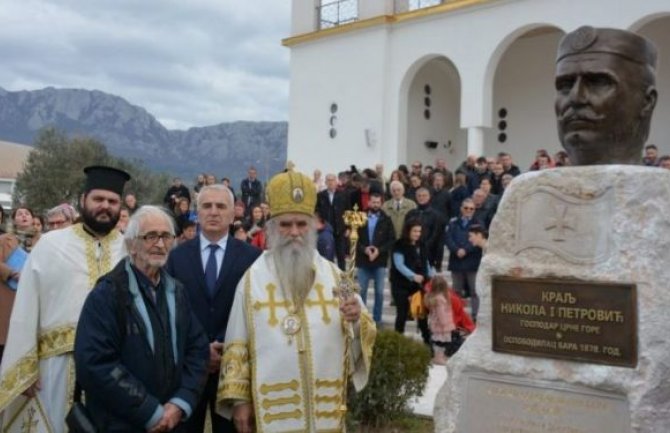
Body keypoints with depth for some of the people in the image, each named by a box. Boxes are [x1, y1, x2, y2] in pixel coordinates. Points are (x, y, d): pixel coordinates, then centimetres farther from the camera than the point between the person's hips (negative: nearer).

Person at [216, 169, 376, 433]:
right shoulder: (252, 279, 0)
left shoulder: (333, 275, 6)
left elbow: (362, 338, 5)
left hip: (326, 408, 2)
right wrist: (239, 399, -4)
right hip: (273, 410, -2)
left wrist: (357, 321, -17)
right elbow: (237, 346, 1)